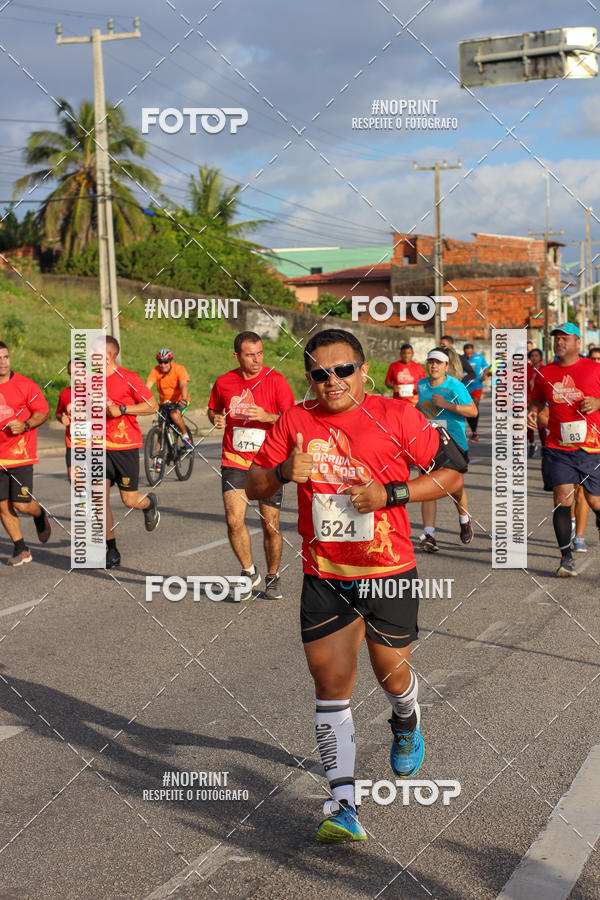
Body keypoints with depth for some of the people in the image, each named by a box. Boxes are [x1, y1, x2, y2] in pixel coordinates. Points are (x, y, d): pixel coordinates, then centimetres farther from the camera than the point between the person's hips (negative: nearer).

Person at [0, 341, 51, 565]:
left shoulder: (25, 385, -5)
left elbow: (43, 412, -1)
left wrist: (25, 425, -17)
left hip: (20, 453, -3)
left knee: (21, 504, -6)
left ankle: (40, 515, 30)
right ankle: (20, 550, 17)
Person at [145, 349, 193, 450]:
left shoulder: (179, 369, -16)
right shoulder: (155, 371, -9)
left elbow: (184, 385, -29)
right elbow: (147, 385, -20)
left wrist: (183, 399, -48)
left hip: (179, 401, -3)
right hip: (164, 403, 3)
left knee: (174, 414, -33)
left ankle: (186, 437, -13)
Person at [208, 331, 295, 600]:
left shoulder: (275, 380, -6)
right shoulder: (223, 382, 1)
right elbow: (213, 409, 20)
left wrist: (267, 416, -23)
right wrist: (216, 418, -2)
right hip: (234, 461, 1)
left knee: (271, 526, 4)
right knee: (234, 520, -13)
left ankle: (272, 577, 27)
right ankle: (249, 572, 10)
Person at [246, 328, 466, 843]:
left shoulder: (396, 416, -8)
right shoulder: (295, 422, 1)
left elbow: (452, 474, -4)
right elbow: (254, 486, 8)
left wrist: (389, 494, -17)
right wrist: (284, 471, -15)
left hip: (389, 573, -2)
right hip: (324, 578, 2)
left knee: (391, 672, 13)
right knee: (330, 684, -1)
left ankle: (407, 723, 50)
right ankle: (343, 805, 6)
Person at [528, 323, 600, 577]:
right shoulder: (545, 373, 6)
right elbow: (538, 399, 22)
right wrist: (532, 411, 2)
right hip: (558, 448, 1)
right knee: (562, 498, -8)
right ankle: (566, 557, -1)